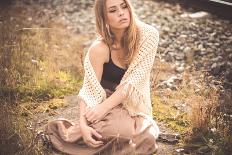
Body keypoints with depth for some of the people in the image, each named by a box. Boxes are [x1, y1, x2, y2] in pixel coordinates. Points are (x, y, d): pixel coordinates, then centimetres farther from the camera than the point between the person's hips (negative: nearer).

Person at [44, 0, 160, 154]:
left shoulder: (148, 36, -16)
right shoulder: (100, 49, -19)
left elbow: (134, 80, -20)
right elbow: (88, 90, -17)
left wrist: (104, 106, -27)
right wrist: (83, 124, -32)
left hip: (134, 105, 3)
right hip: (106, 100, -2)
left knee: (147, 136, -26)